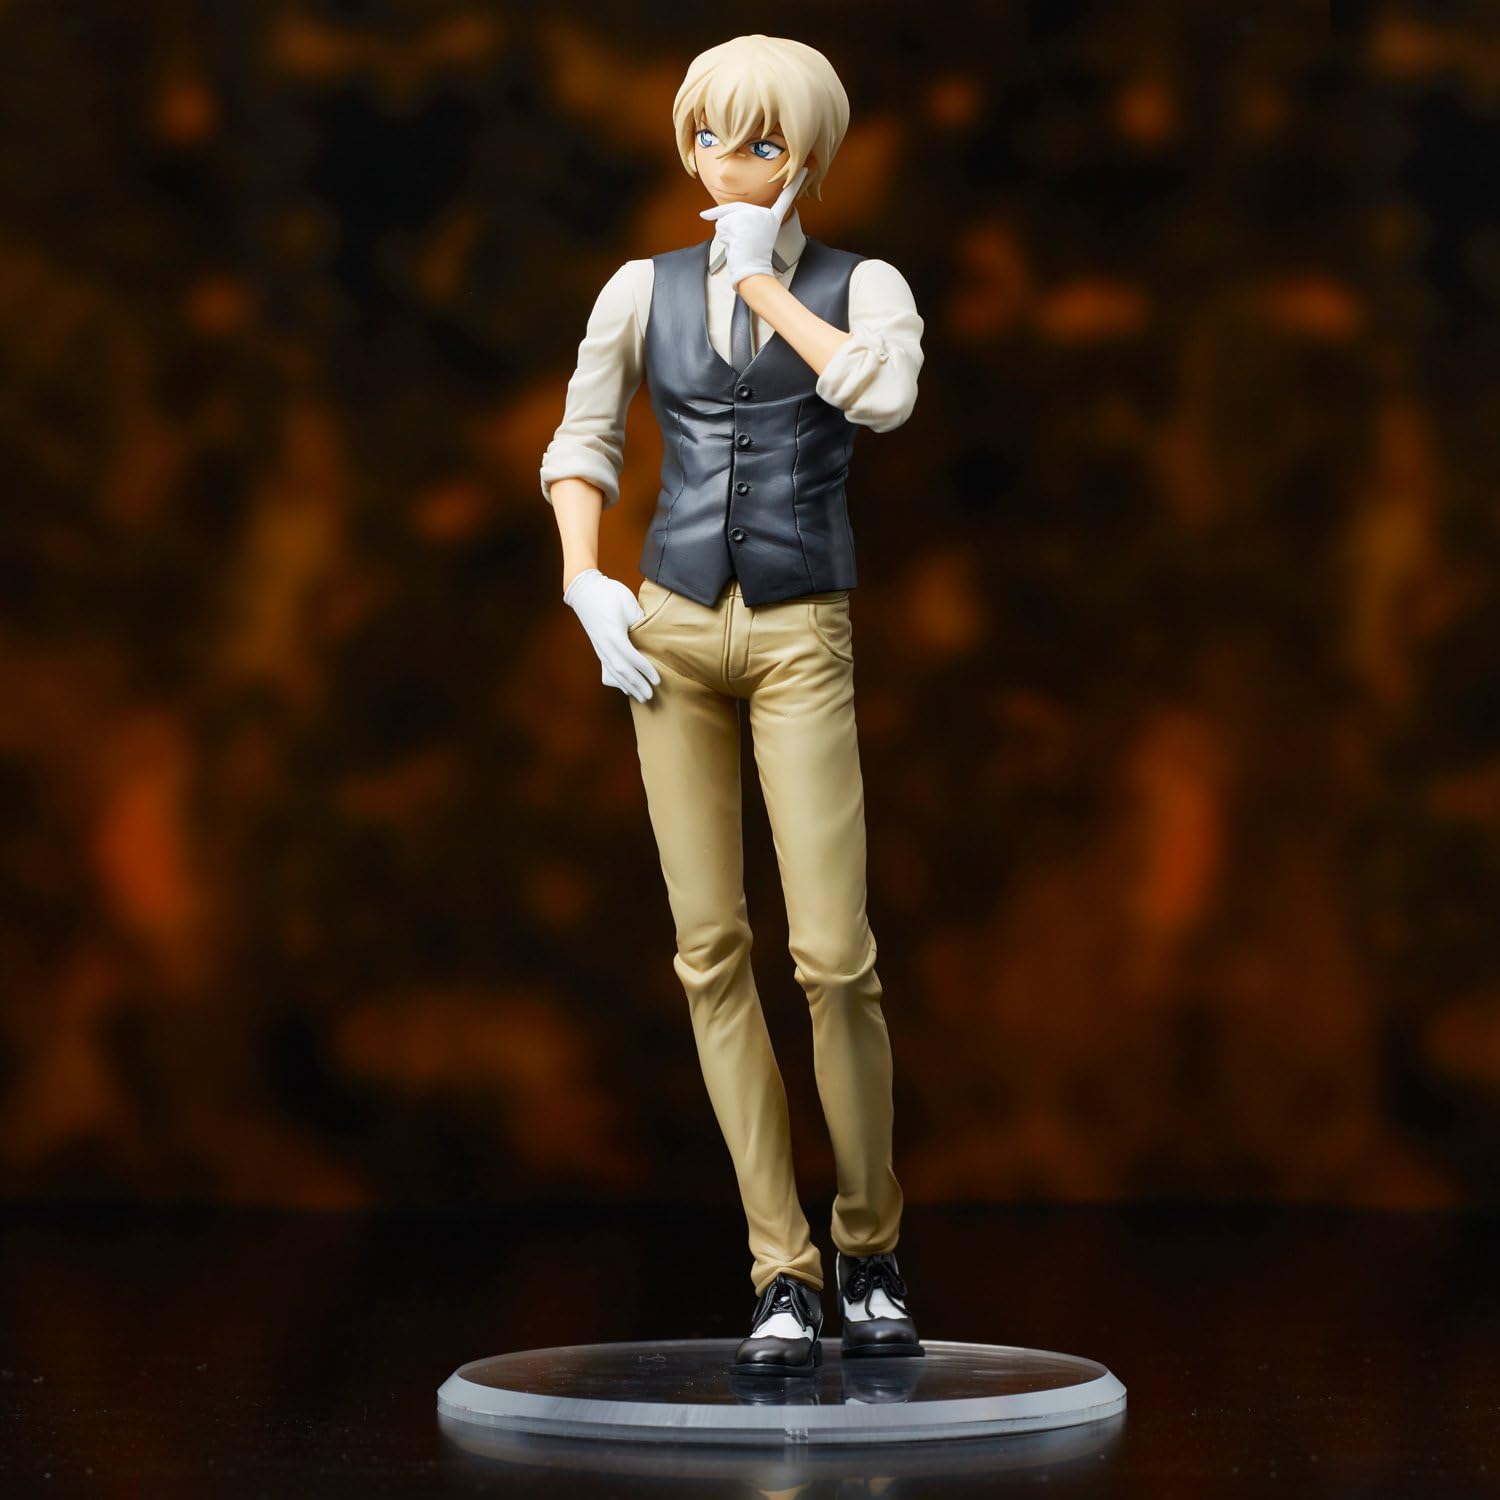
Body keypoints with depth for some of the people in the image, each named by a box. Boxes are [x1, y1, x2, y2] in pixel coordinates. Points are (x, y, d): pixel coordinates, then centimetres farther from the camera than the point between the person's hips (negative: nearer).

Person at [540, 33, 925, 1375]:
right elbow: (580, 445, 13)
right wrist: (586, 587, -2)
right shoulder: (643, 290, 7)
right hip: (672, 634, 2)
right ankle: (783, 1276, 3)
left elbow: (883, 397, -21)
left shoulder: (864, 287, 0)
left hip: (802, 646, -2)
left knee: (835, 955, -11)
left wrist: (762, 278, -12)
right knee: (713, 951, -3)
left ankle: (871, 1245, 11)